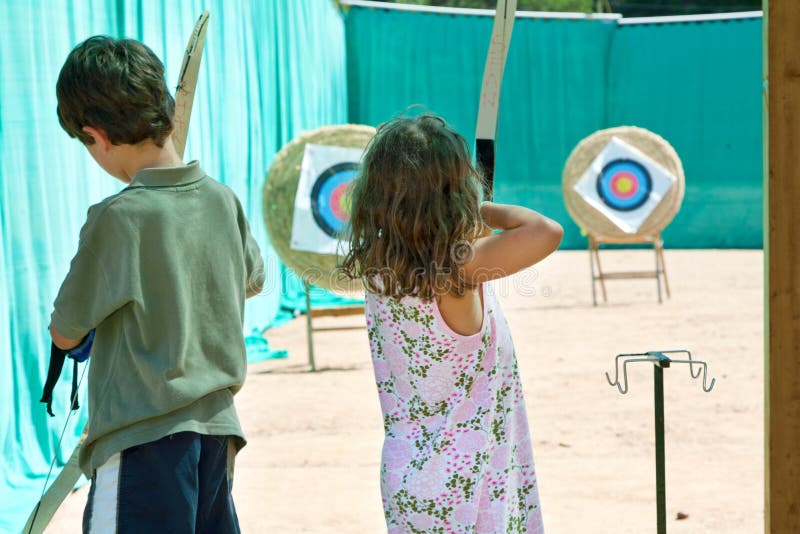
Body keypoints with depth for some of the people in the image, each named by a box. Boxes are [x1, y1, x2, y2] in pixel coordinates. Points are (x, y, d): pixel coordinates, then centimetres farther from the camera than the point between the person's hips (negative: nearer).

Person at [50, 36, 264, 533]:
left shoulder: (117, 218, -15)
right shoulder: (223, 200, 2)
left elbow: (65, 333, -5)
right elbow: (252, 280, 23)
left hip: (144, 440, -7)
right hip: (216, 429, 7)